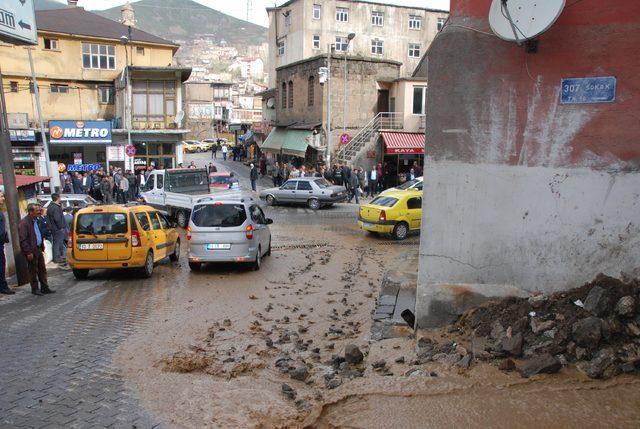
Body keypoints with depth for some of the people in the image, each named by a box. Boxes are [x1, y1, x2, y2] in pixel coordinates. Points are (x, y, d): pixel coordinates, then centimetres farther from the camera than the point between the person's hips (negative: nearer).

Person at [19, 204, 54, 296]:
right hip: (31, 251, -8)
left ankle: (44, 287, 17)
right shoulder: (24, 223, -16)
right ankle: (35, 289, 14)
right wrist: (28, 252, -20)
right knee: (33, 271, 3)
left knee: (42, 269, 11)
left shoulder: (35, 221, 11)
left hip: (38, 249, 8)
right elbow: (23, 239, -18)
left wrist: (42, 247, 16)